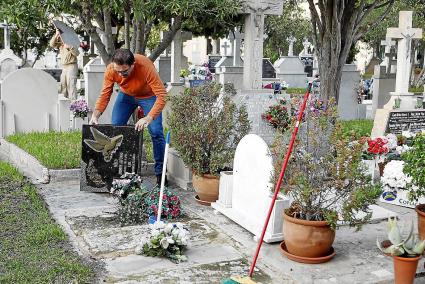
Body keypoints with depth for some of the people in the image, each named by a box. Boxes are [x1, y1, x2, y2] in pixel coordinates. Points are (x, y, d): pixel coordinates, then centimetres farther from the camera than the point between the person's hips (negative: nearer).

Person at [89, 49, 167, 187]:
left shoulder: (146, 67, -39)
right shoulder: (110, 70, -27)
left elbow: (161, 96, -40)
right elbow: (104, 95, -19)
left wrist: (148, 118, -51)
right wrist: (95, 115, -36)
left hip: (149, 96, -3)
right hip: (126, 95, 4)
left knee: (156, 132, -15)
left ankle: (160, 172, -2)